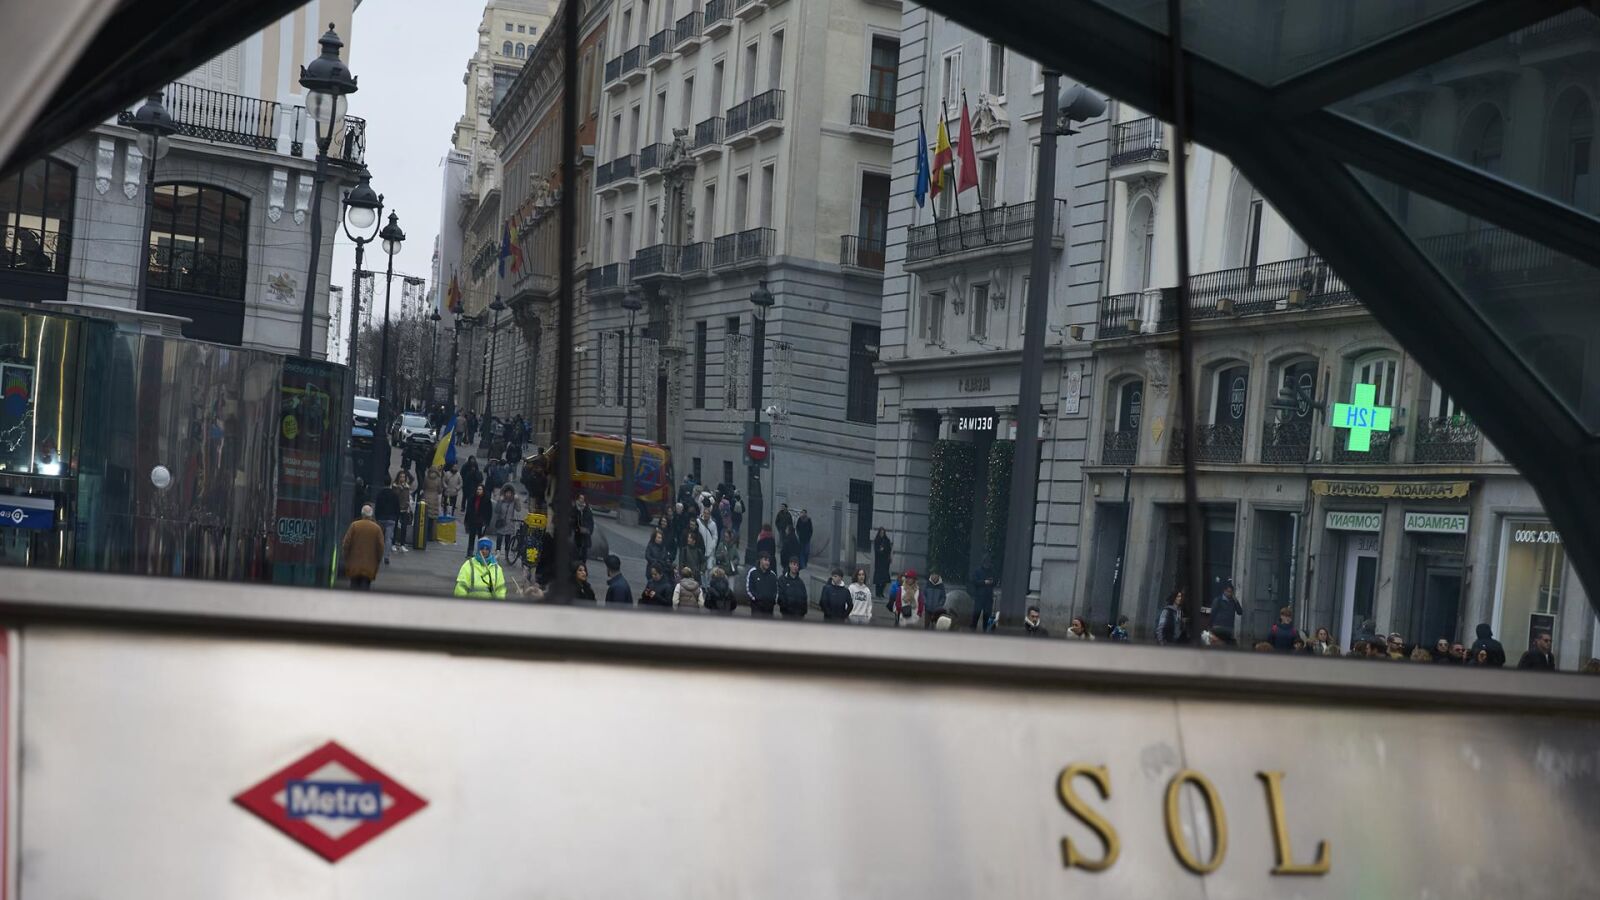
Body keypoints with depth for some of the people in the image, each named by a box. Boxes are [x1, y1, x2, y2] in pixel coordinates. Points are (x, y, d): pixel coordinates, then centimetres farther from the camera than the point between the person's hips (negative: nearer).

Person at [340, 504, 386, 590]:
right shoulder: (377, 528, -5)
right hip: (369, 566, 0)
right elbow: (381, 547, -2)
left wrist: (345, 557, 8)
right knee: (365, 585, 2)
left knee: (354, 585, 11)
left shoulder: (354, 525, -6)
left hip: (354, 564, 0)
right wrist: (378, 561, 11)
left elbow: (346, 543, -4)